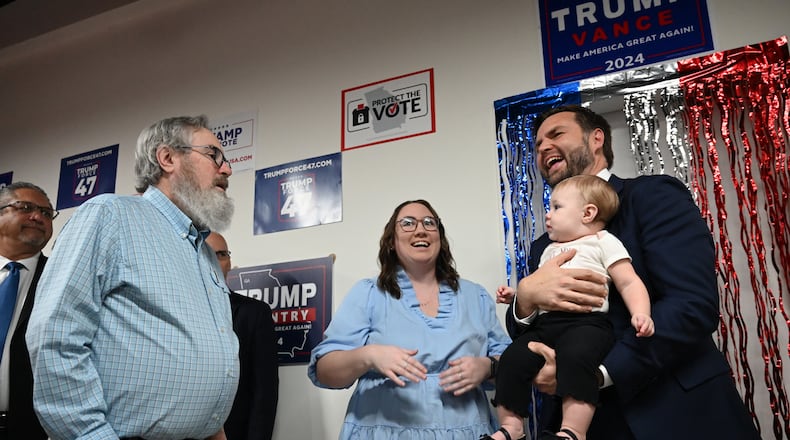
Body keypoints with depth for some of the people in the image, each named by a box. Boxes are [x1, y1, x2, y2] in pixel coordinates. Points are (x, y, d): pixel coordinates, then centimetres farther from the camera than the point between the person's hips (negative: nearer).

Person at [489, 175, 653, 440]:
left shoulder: (602, 241, 9)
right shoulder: (548, 251, 30)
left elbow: (629, 283, 0)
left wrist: (640, 313, -17)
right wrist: (517, 296, 20)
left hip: (586, 321, -6)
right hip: (545, 323, 7)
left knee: (574, 356, -35)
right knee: (511, 360, -12)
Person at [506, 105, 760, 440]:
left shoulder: (654, 195, -5)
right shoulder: (543, 247, 11)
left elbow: (694, 305, -18)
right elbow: (529, 343, 5)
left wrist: (594, 373, -23)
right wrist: (526, 296, -16)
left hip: (679, 413, -5)